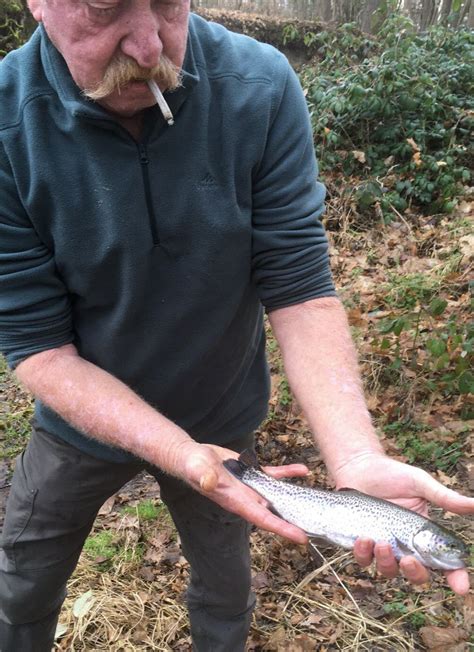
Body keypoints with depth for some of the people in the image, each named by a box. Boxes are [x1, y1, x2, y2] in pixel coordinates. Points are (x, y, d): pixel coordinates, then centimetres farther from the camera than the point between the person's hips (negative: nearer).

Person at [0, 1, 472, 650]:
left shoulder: (262, 89, -22)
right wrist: (181, 455, -34)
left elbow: (301, 291, -20)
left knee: (225, 586, 26)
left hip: (220, 419, 1)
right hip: (85, 421, 0)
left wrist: (358, 460, -33)